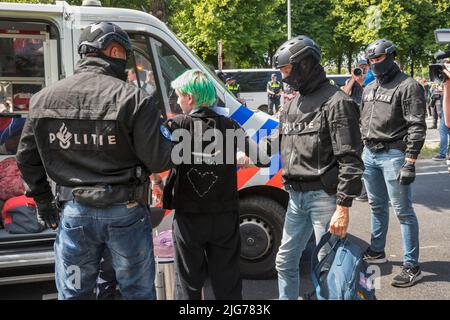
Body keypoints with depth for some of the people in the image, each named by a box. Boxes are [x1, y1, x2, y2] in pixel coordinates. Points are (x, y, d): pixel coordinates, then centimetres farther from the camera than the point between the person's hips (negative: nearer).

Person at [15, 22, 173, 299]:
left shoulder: (44, 98, 2)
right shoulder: (134, 99, -14)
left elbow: (27, 157, 8)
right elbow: (157, 160, -15)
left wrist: (42, 200, 18)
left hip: (74, 212, 4)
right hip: (125, 213, -3)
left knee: (73, 294, 19)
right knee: (138, 292, 16)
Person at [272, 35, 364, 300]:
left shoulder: (336, 102, -11)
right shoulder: (292, 106, 15)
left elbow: (350, 160, -16)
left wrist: (343, 208, -20)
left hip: (324, 196, -8)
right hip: (296, 196, 8)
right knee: (285, 261, 17)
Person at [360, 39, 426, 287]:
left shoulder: (408, 86, -9)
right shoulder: (370, 88, 15)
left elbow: (416, 127, -13)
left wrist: (409, 163, -19)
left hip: (393, 155, -7)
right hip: (369, 154, 8)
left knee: (403, 211, -3)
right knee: (377, 207, 18)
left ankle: (412, 267, 4)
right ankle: (377, 252, 32)